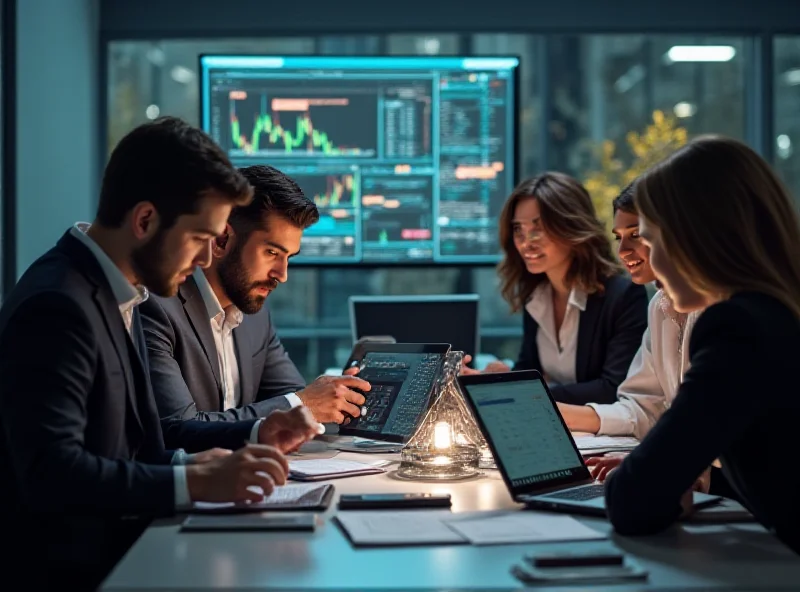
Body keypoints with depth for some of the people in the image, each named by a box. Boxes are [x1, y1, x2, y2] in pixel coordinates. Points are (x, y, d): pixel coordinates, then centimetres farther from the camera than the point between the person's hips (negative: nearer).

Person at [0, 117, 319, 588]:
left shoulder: (117, 296, 11)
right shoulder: (56, 306, -18)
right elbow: (51, 473, -27)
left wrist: (254, 436, 5)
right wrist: (194, 482, -31)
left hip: (120, 545, 9)